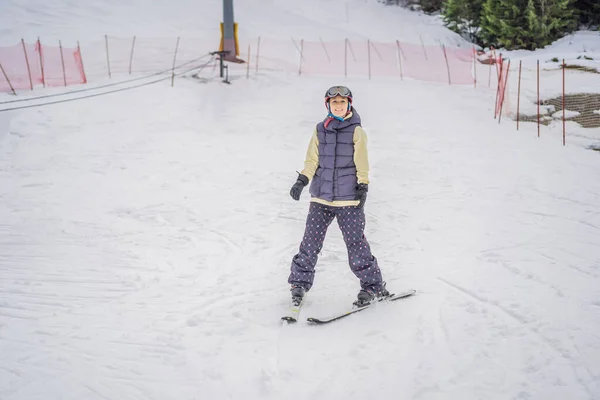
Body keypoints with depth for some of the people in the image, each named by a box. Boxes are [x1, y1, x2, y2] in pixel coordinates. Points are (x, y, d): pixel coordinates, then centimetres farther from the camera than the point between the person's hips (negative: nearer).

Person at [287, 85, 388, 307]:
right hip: (321, 197, 3)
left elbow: (361, 163, 0)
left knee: (355, 243, -3)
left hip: (348, 197, -3)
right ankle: (300, 282, 13)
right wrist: (302, 180, -4)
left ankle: (372, 285, 9)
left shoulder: (356, 131, 1)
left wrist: (363, 186, -9)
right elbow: (312, 160, 9)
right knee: (311, 240, -1)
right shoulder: (320, 130, 11)